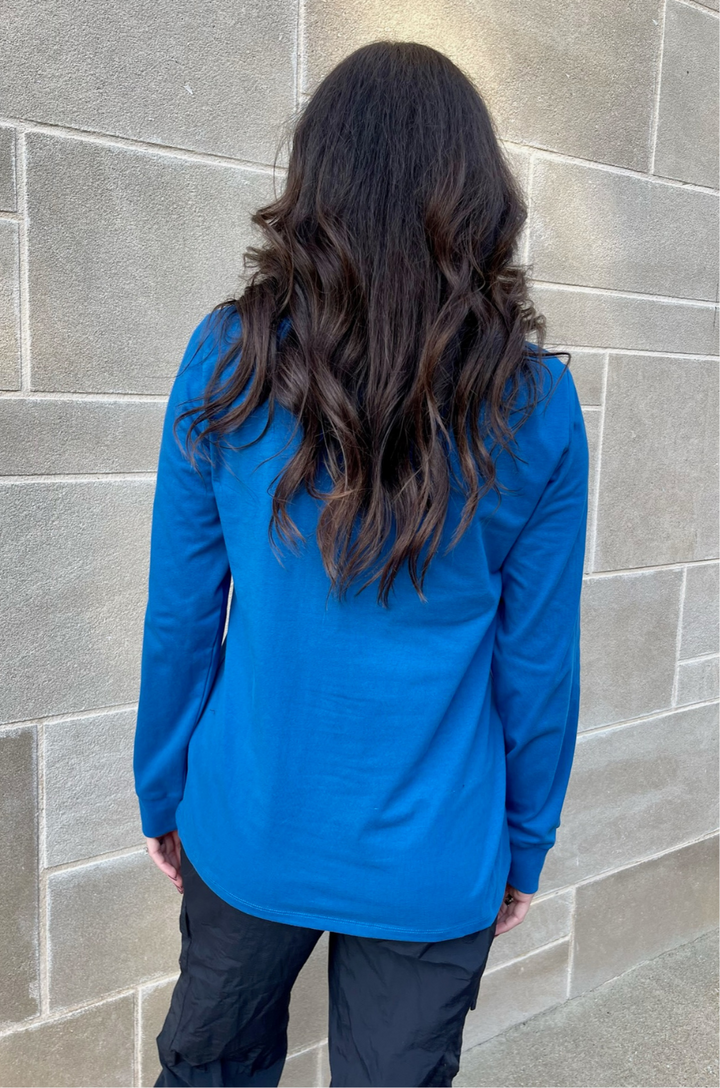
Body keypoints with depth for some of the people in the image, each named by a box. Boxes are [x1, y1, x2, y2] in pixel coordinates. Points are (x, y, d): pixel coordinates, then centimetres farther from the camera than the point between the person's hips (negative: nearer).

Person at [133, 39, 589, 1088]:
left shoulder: (227, 361, -12)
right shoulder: (532, 401, -13)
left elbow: (180, 618, -5)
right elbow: (537, 662, -6)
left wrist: (163, 797, 10)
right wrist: (524, 847, 9)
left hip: (248, 833, 1)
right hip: (432, 862, 0)